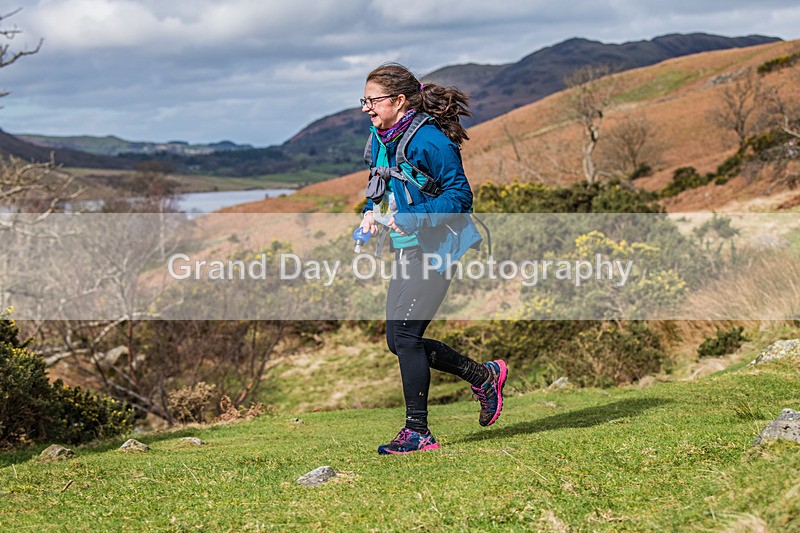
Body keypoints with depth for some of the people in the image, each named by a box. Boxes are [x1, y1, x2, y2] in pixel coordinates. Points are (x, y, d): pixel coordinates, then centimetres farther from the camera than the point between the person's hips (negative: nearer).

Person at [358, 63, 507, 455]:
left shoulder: (427, 140, -16)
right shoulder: (380, 141, 11)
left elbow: (459, 195, -17)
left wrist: (413, 218, -26)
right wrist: (372, 213, 2)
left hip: (435, 247, -10)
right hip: (408, 249, 10)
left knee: (405, 335, -12)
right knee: (398, 340, 8)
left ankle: (417, 432, -2)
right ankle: (484, 376, 24)